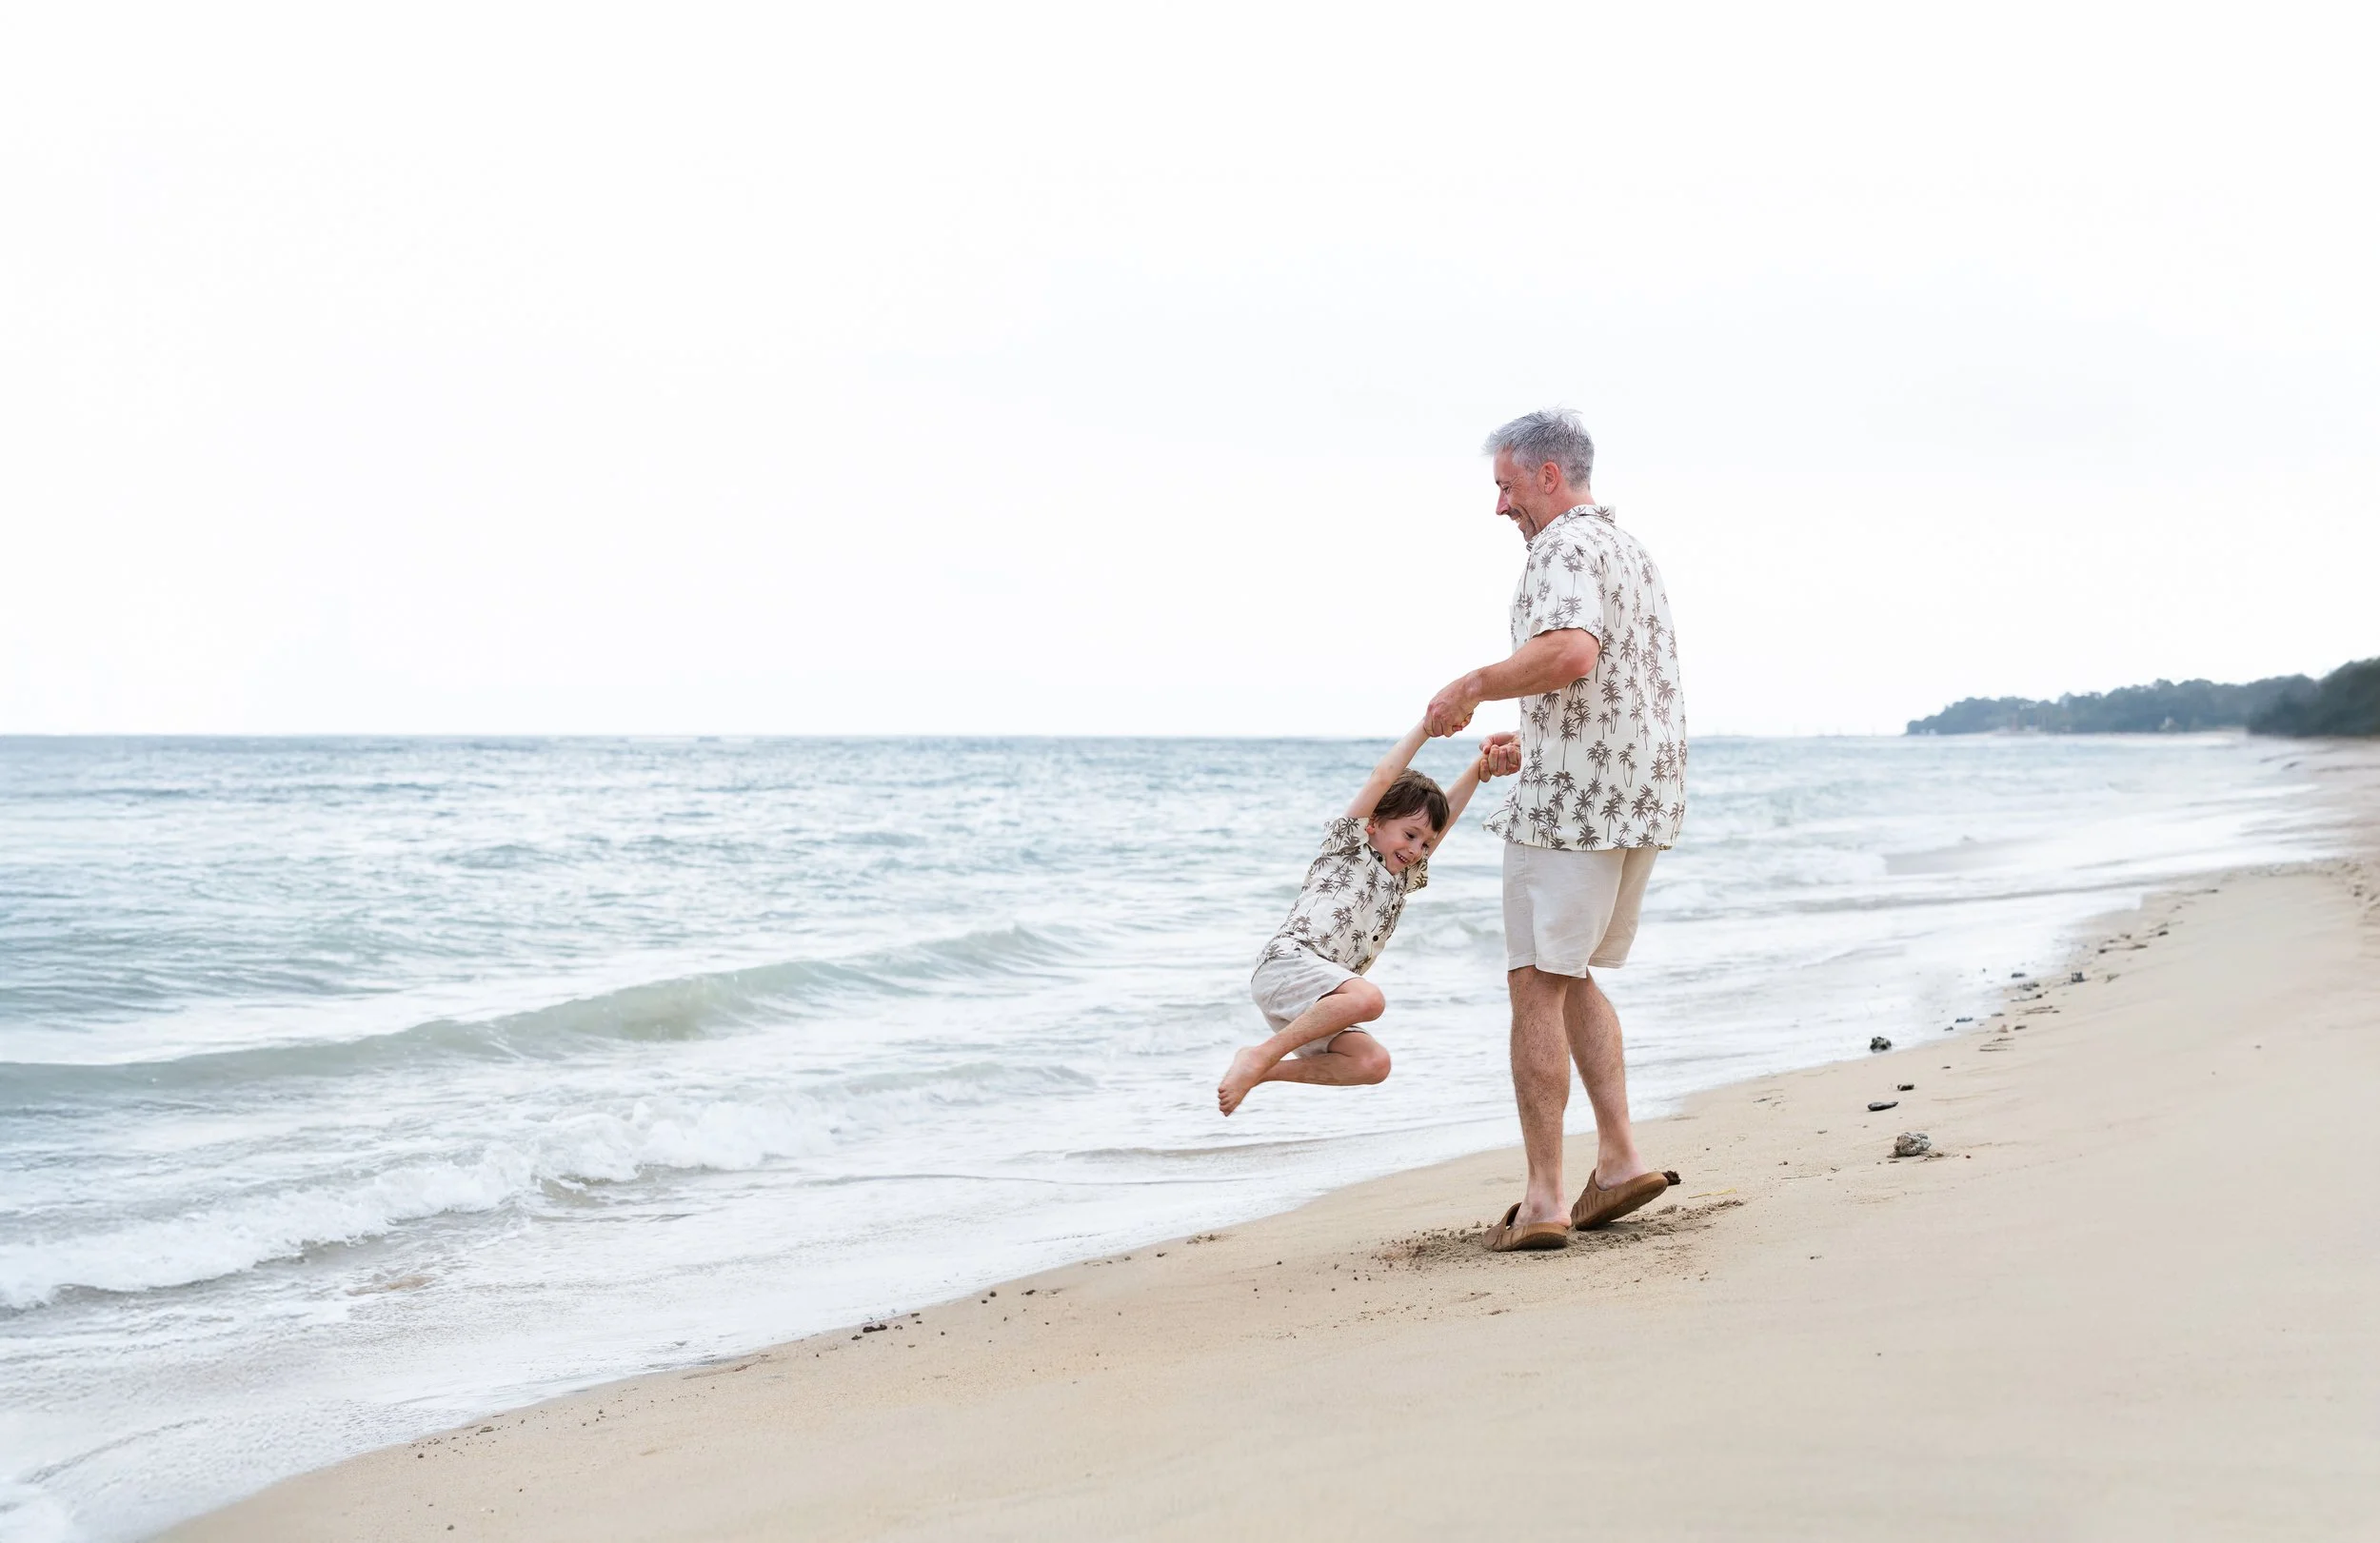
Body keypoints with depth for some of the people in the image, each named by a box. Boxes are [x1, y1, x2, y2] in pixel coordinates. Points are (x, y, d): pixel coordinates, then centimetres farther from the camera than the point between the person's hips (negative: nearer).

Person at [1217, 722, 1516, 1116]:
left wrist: (1480, 769, 11)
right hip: (1286, 963, -8)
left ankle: (1264, 1072, -11)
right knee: (1368, 998, -34)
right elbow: (1382, 777, -1)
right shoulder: (1347, 847, 10)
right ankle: (1260, 1056, -24)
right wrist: (1427, 723, 2)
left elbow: (1447, 811, 23)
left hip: (1318, 1003, 8)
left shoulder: (1403, 878, 28)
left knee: (1372, 1063, -17)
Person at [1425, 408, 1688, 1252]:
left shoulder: (1565, 547, -11)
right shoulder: (1633, 549, 20)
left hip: (1571, 799, -9)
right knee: (1574, 977, 19)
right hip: (1646, 799, 9)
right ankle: (1620, 1159, 11)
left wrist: (1471, 686, -19)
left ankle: (1543, 1201, -5)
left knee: (1537, 987, -4)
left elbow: (1570, 651, -30)